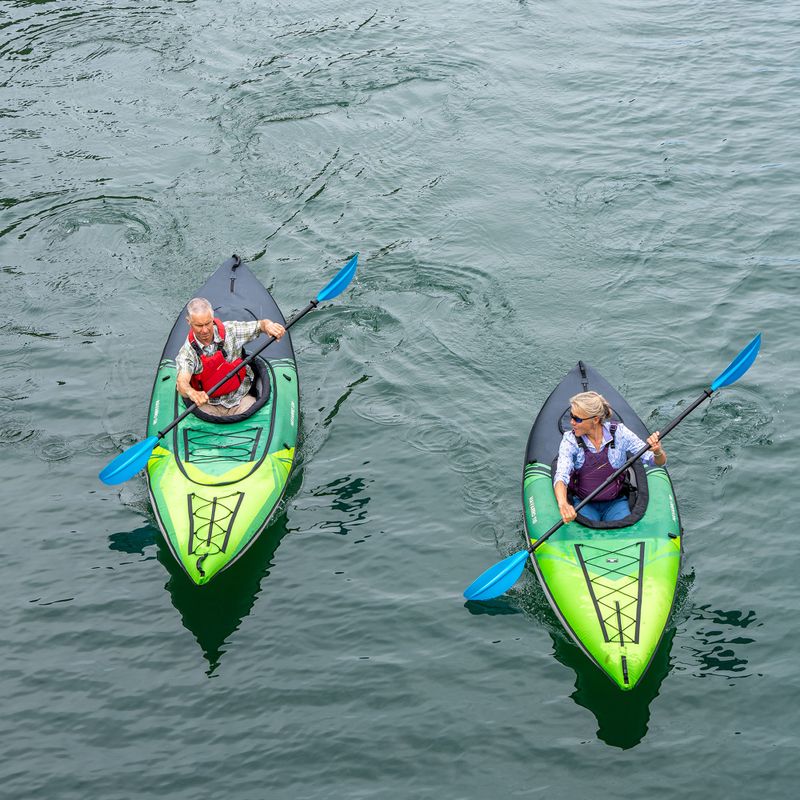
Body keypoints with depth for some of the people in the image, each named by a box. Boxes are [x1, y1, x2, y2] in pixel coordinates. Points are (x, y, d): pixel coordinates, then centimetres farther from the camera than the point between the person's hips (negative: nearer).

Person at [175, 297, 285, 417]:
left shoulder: (230, 331, -4)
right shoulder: (186, 353, -11)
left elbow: (260, 325, 5)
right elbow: (182, 382, -27)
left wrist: (268, 325, -23)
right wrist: (192, 393, -53)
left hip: (240, 399, 2)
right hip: (208, 405, -2)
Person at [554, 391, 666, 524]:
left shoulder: (619, 433, -10)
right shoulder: (570, 440, -10)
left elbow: (660, 462, -7)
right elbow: (561, 475, -25)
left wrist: (657, 452, -33)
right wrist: (563, 504, -46)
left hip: (615, 503, 1)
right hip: (582, 503, -1)